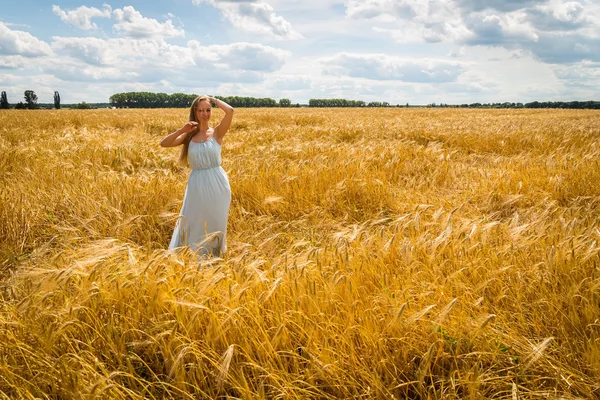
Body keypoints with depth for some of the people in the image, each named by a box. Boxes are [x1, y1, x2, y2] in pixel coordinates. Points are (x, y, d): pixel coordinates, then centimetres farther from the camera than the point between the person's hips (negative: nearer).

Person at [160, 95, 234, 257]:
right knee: (192, 222, 8)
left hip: (217, 183, -2)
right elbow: (164, 143, -2)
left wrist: (213, 99, -3)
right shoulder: (189, 135, 6)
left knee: (215, 223, 10)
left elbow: (230, 111, -18)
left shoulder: (217, 132, -2)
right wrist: (182, 130, -12)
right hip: (197, 184, 2)